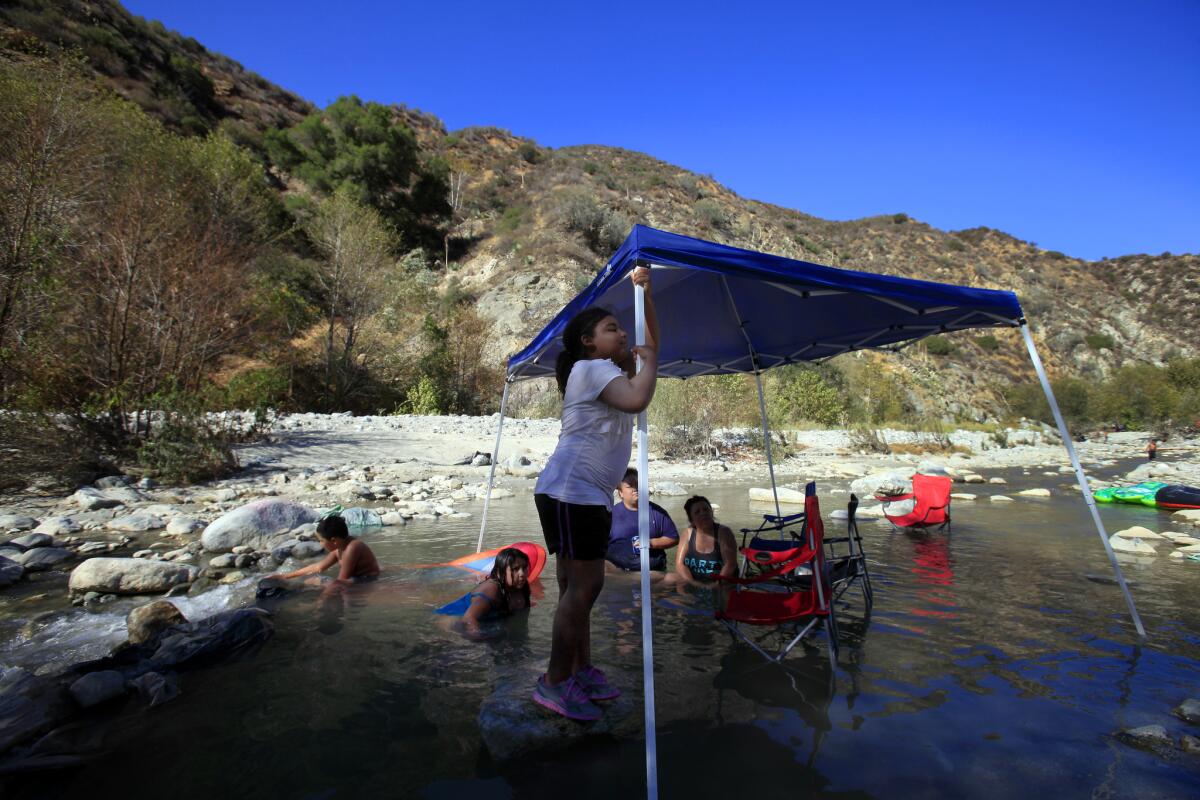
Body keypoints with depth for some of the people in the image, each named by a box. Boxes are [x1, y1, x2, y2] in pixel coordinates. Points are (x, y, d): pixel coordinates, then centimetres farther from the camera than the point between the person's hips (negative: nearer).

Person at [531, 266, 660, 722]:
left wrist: (645, 294, 14)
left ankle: (581, 671, 24)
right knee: (583, 585, -8)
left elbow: (652, 344, 22)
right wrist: (647, 361, -7)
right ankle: (554, 682, 5)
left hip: (593, 495, 10)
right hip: (570, 491, -10)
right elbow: (637, 400, -25)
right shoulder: (590, 367, -9)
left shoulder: (610, 370, 21)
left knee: (580, 585, 14)